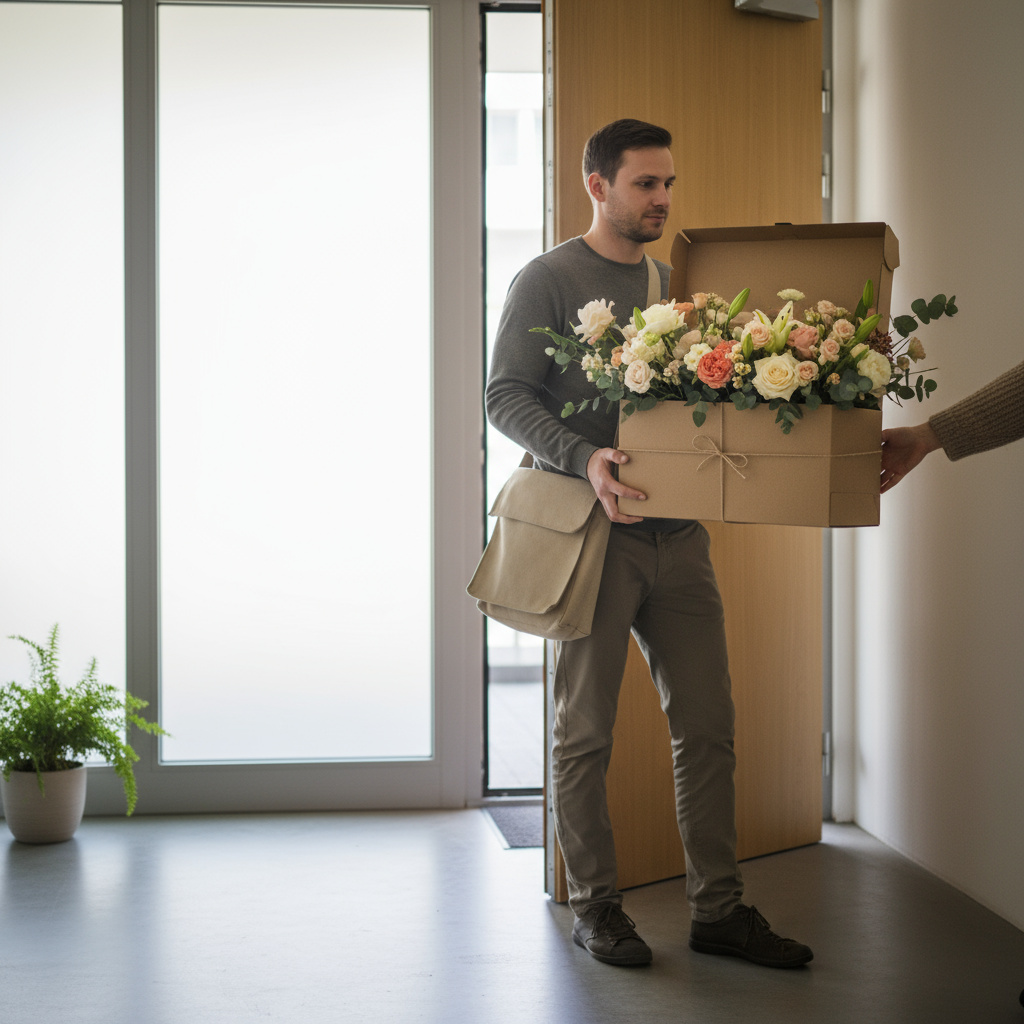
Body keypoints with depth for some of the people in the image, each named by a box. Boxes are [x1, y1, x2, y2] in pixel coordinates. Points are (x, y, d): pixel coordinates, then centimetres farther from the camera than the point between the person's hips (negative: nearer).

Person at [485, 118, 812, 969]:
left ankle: (718, 908, 14)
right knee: (586, 731, 3)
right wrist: (584, 459, -22)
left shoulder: (674, 282, 16)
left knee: (708, 725, 5)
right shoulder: (550, 280, -1)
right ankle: (595, 906, 15)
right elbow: (506, 396, -8)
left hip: (677, 536, 6)